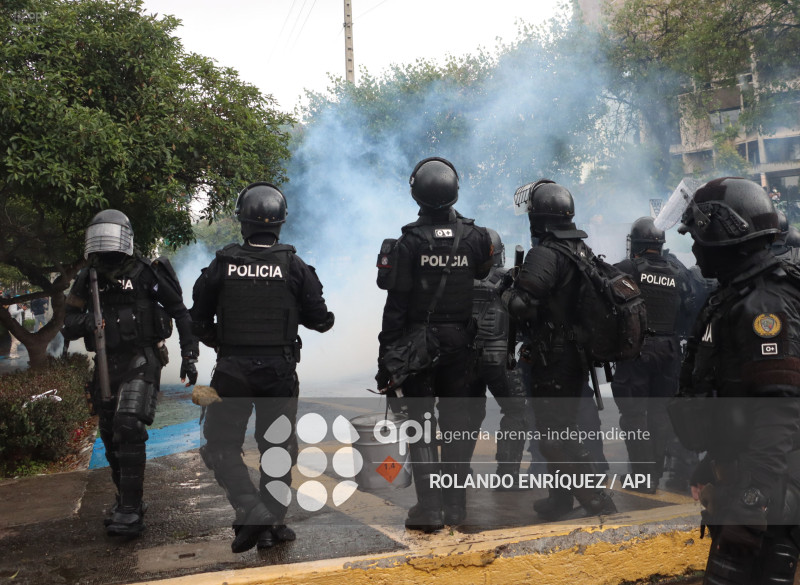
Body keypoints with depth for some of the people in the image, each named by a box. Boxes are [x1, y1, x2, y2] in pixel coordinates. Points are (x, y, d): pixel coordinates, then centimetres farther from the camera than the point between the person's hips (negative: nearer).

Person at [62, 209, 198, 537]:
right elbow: (68, 327, 6)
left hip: (141, 361, -6)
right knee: (111, 436, 11)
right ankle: (127, 501, 28)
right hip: (107, 364, 6)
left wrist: (189, 355, -5)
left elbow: (181, 313, -1)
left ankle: (130, 512, -16)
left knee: (129, 428, -19)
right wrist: (83, 321, -18)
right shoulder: (88, 280, 7)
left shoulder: (145, 274, -7)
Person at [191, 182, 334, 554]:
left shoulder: (222, 265, -5)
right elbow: (320, 320, -3)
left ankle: (251, 511, -6)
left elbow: (200, 320, 2)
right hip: (280, 370, 1)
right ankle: (272, 524, 18)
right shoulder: (294, 266, -5)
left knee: (222, 446, 10)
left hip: (232, 371, -1)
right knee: (277, 448, 14)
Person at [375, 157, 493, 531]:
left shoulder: (409, 243, -10)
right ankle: (455, 505, 17)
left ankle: (429, 508, 1)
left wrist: (385, 359, -6)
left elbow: (395, 307, -10)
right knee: (457, 423, 11)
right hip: (462, 345, 3)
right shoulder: (476, 238, -1)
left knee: (421, 423, 4)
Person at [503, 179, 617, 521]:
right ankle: (560, 501, 29)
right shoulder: (584, 250, 9)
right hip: (579, 357, 9)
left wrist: (508, 294, -6)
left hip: (553, 360, -9)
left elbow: (522, 306, -28)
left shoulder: (545, 254, -20)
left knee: (556, 436, 0)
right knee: (563, 429, 19)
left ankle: (597, 501, 1)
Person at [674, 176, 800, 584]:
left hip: (764, 487, -10)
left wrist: (757, 491, -29)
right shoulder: (734, 297, 13)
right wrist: (715, 466, 24)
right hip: (735, 471, 10)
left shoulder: (764, 305, -19)